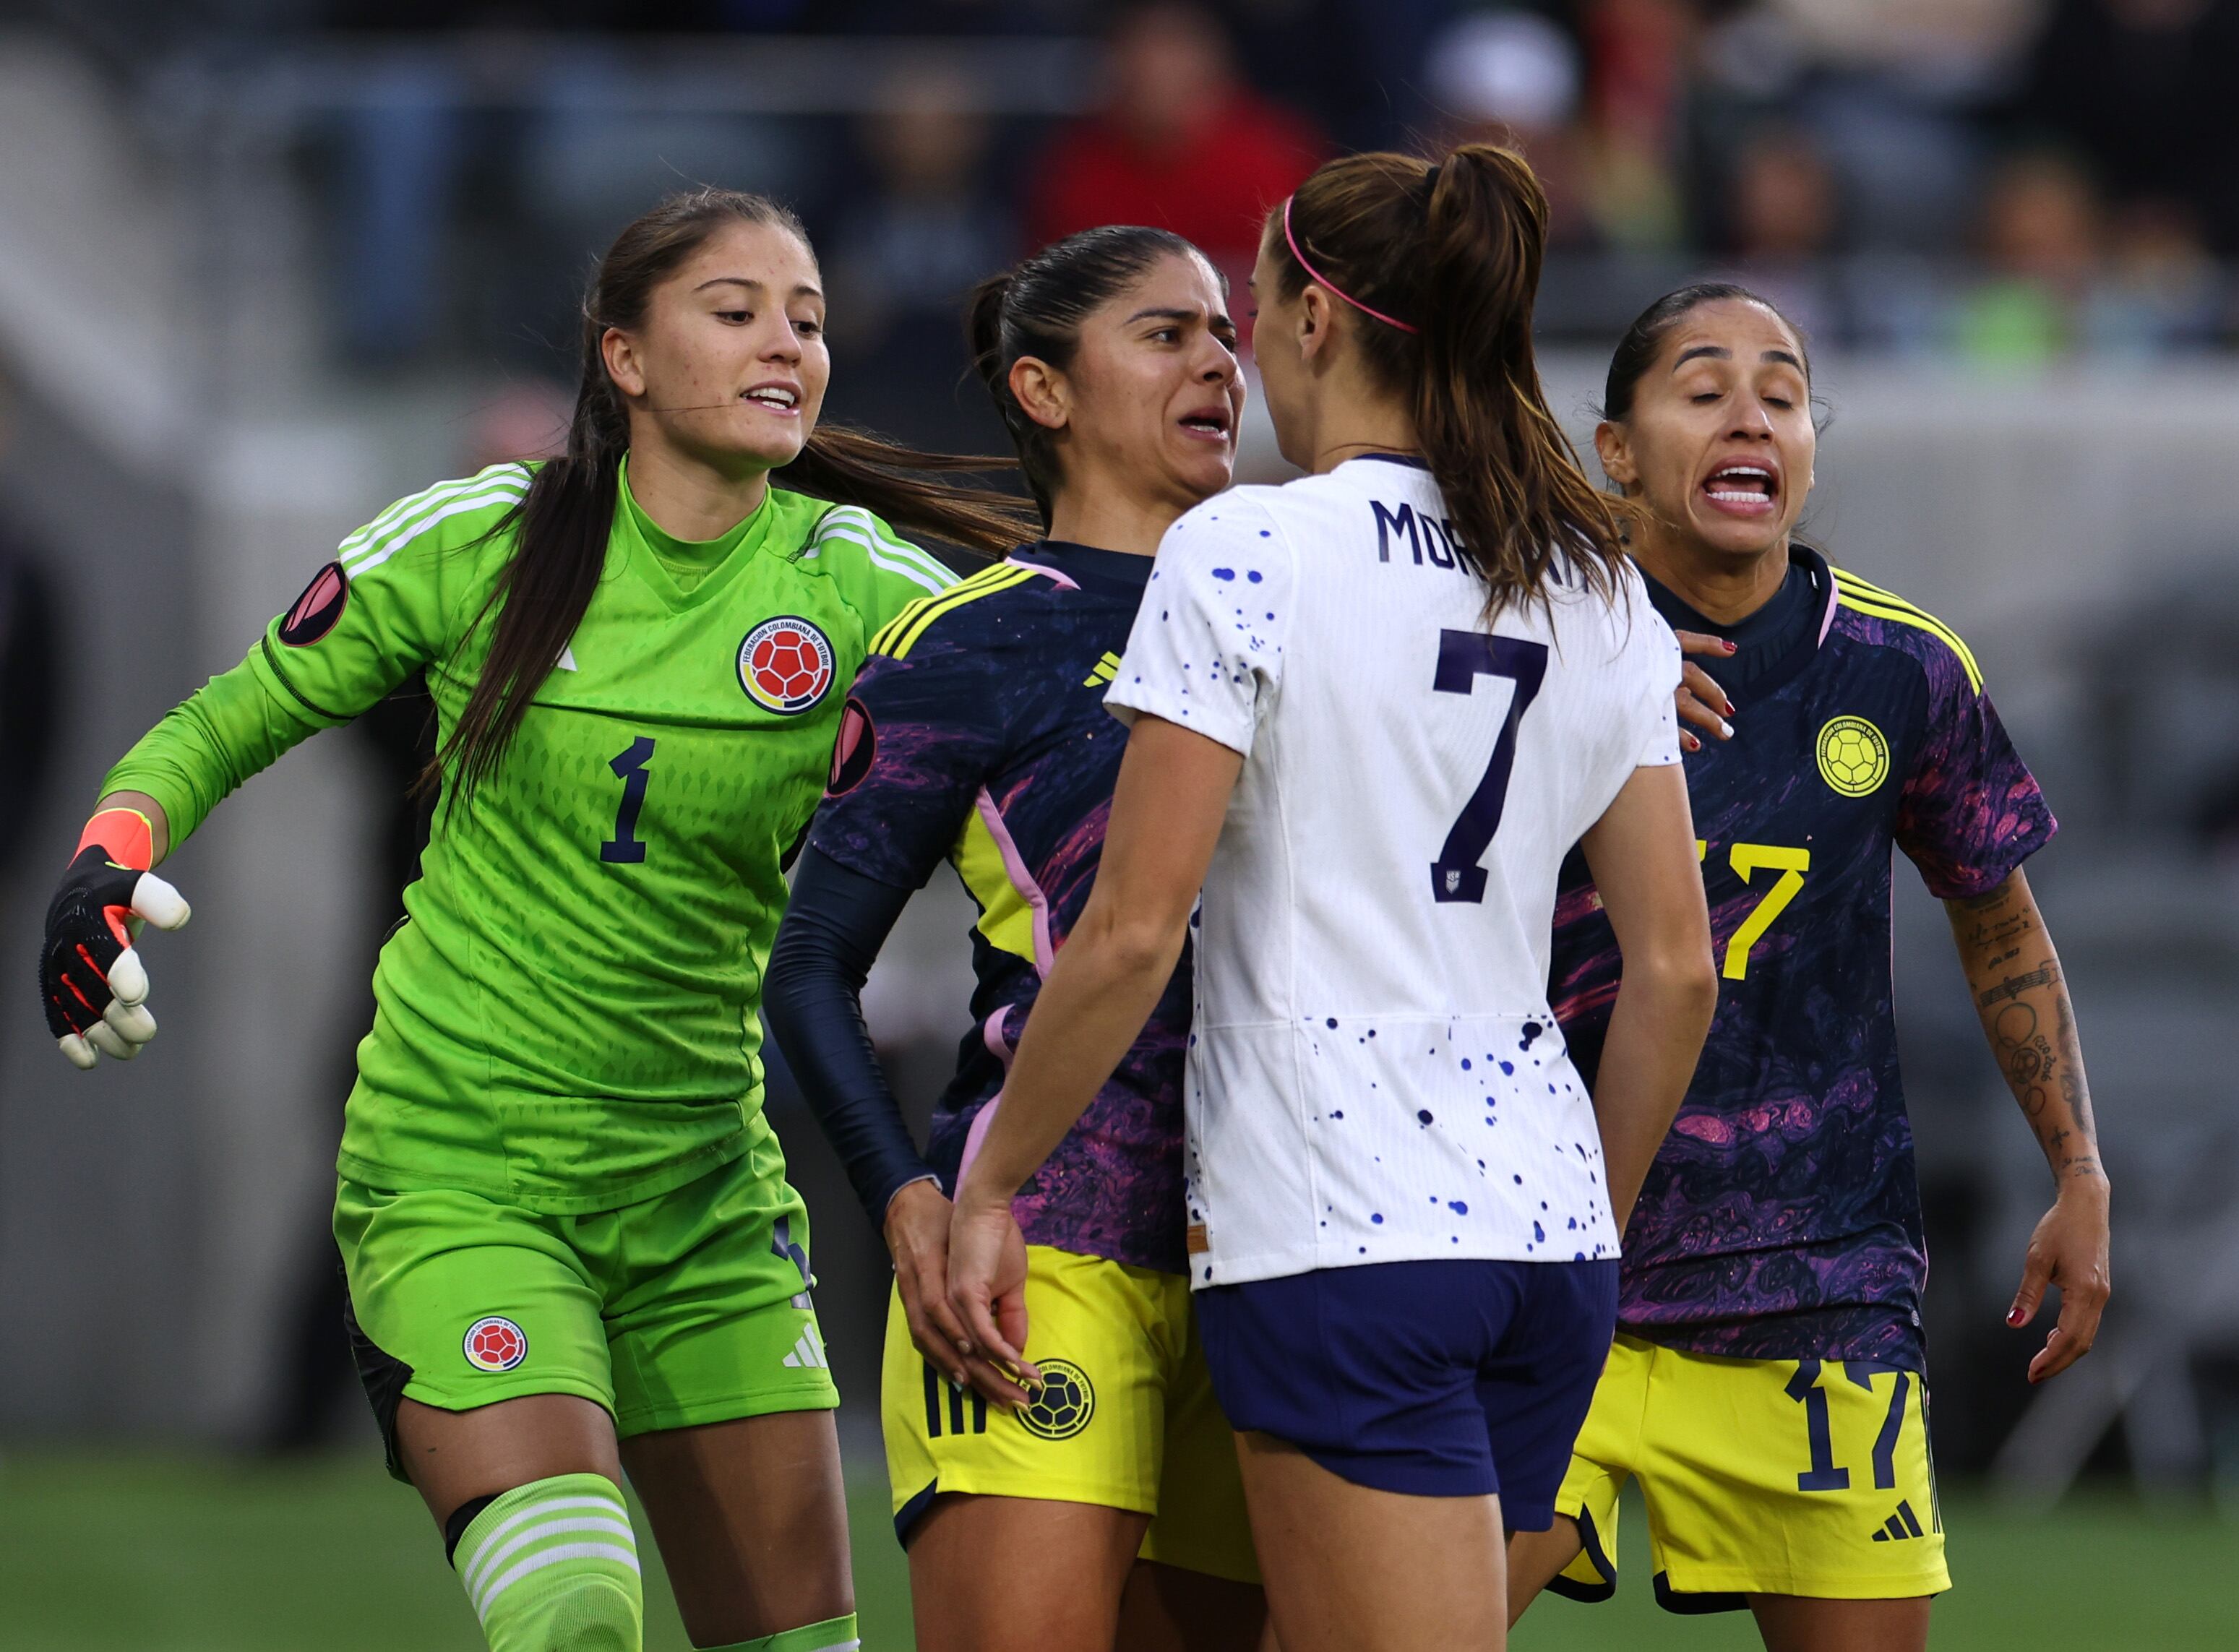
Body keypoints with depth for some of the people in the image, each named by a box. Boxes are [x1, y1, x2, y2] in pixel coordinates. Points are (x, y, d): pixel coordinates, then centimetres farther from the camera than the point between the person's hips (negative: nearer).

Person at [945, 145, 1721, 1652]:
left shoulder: (1243, 555, -8)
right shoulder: (1603, 593, 11)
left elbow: (1133, 931, -11)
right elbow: (1677, 970, 12)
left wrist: (990, 1180, -1)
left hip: (1335, 1232, -7)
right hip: (1548, 1220, 7)